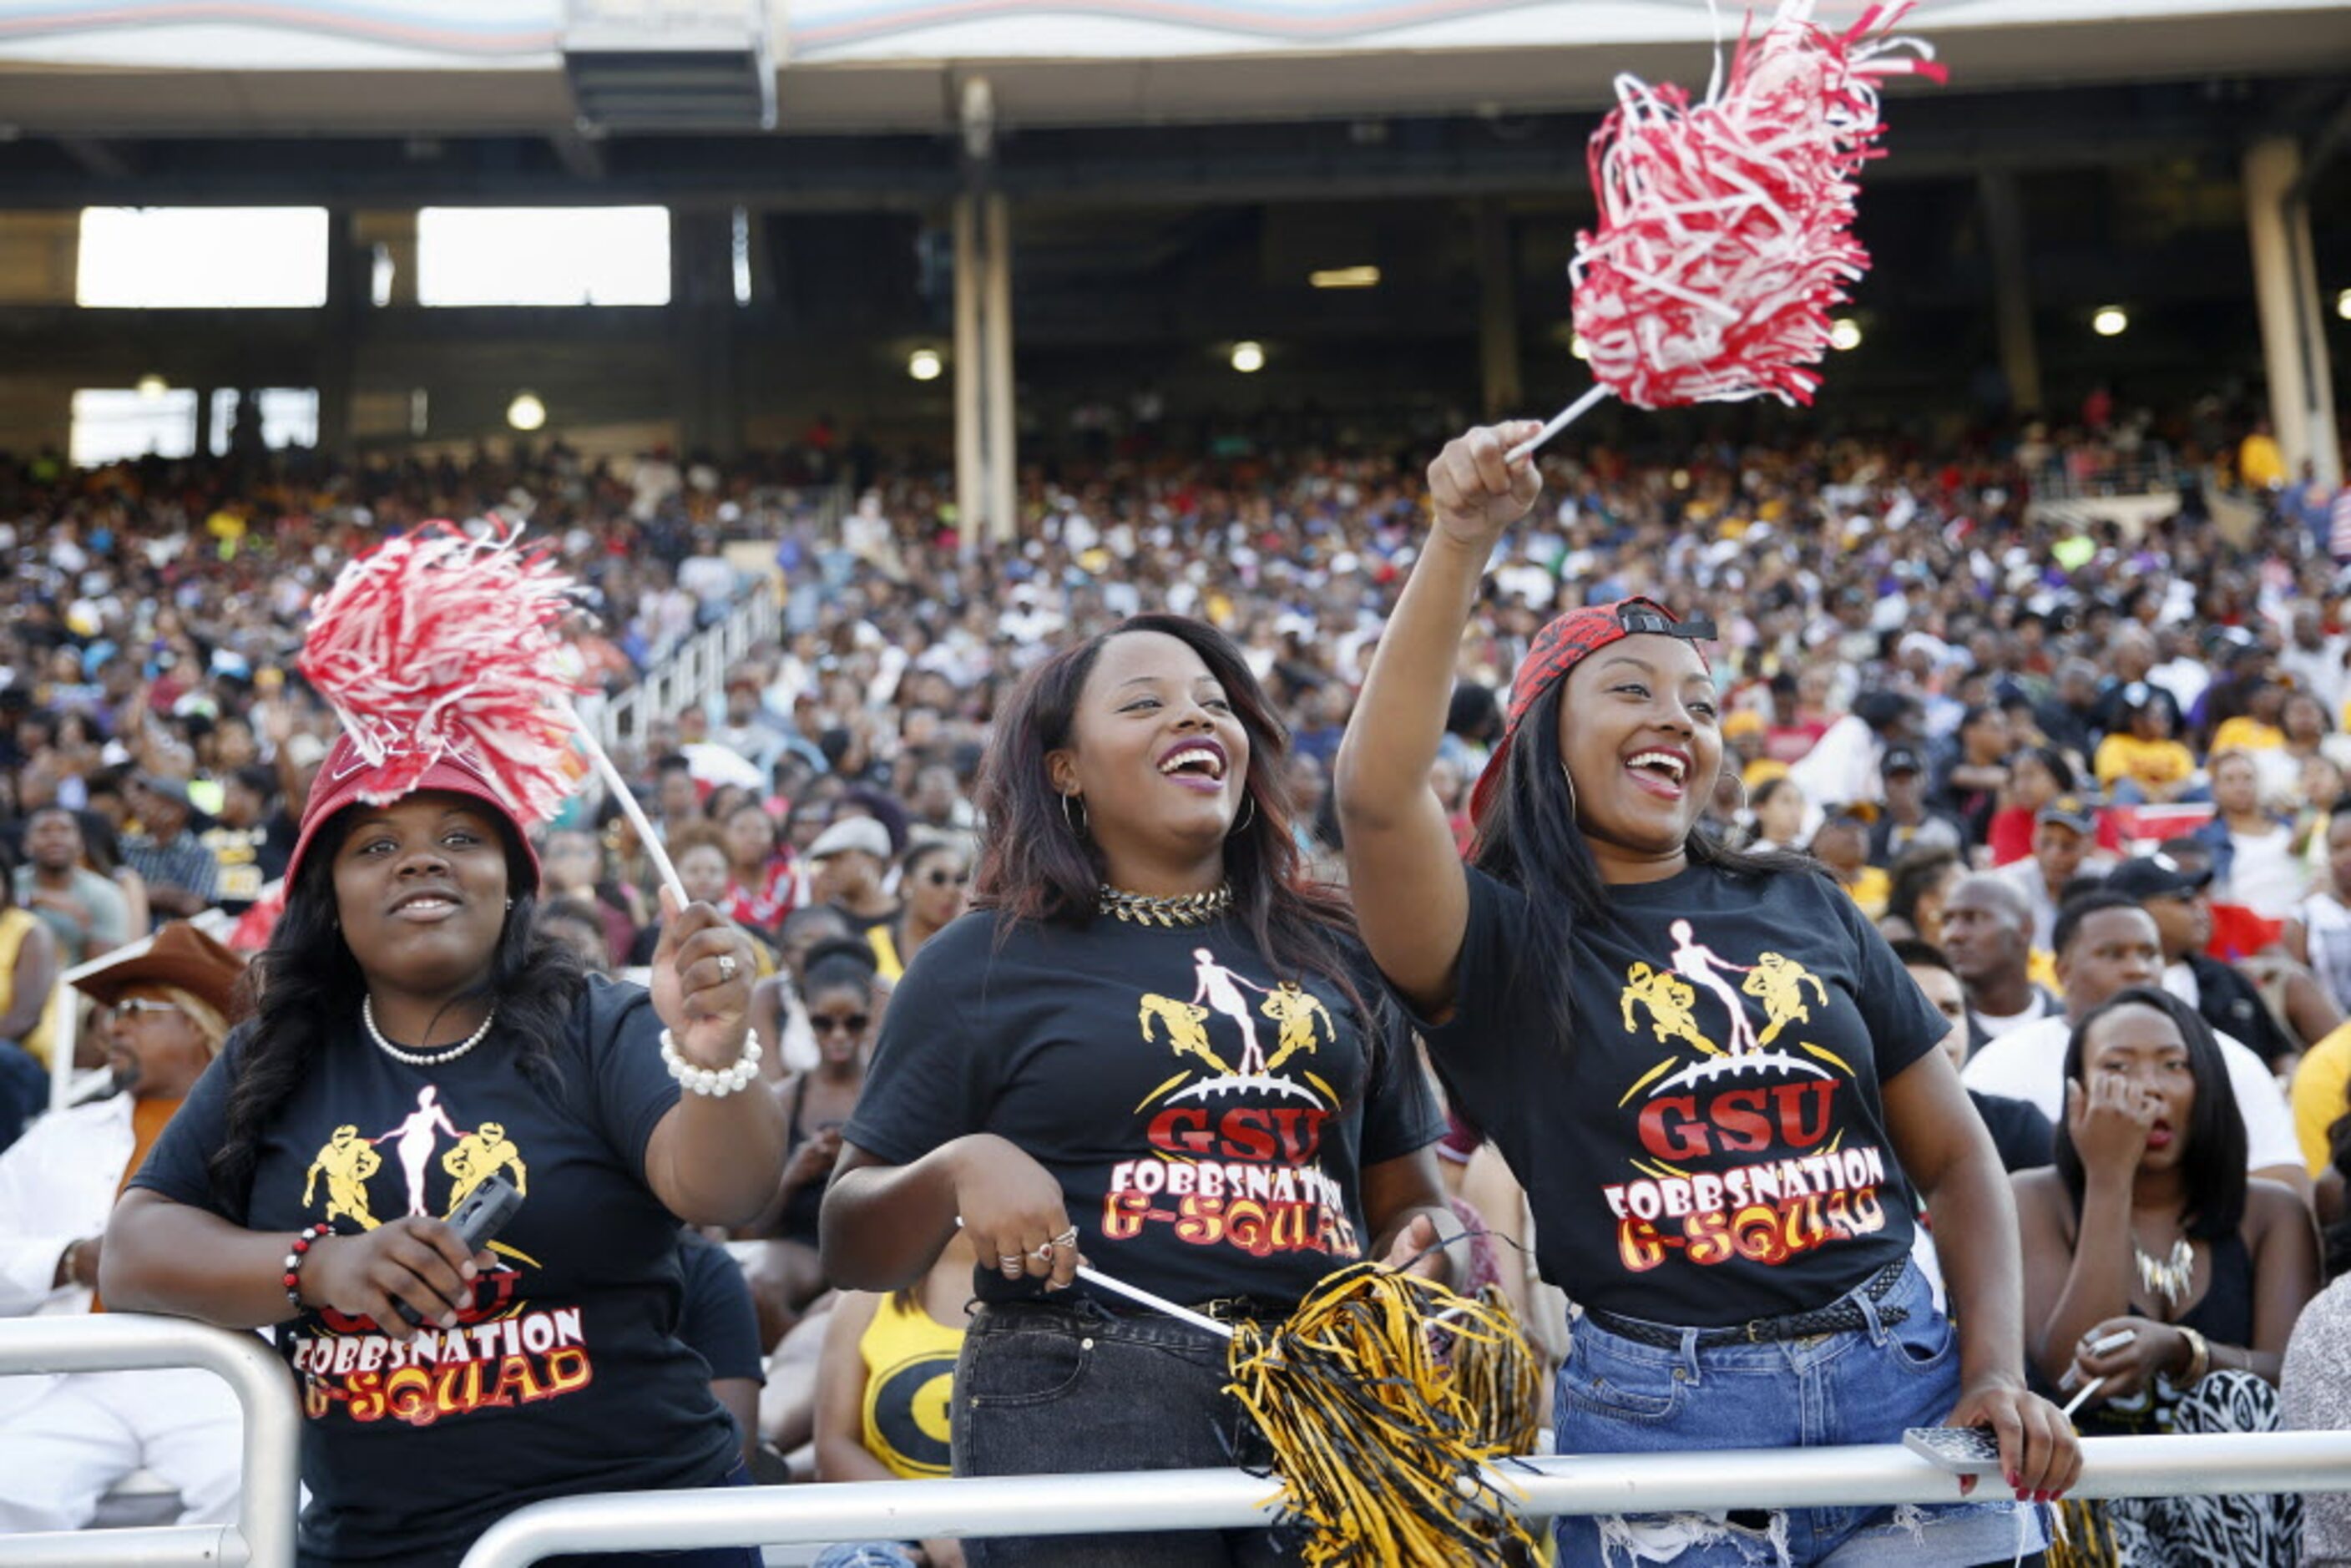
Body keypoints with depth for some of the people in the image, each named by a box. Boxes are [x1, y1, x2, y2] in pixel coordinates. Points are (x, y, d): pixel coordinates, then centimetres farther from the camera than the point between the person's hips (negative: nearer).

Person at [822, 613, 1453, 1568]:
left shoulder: (1333, 952, 13)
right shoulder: (983, 963, 2)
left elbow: (1404, 1200, 21)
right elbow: (853, 1254, 3)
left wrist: (1440, 1241, -1)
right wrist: (959, 1168, -17)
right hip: (1077, 1406, -3)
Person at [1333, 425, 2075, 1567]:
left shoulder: (1804, 907, 10)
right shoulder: (1498, 941, -2)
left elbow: (1955, 1153, 12)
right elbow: (1377, 792, -23)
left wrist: (1998, 1374, -1)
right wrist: (1461, 544, -25)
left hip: (1905, 1386, 4)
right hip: (1657, 1419, -3)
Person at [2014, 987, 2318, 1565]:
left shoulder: (2271, 1212, 10)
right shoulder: (2037, 1202, 3)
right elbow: (2070, 1373, -12)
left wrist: (2176, 1350, -28)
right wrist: (2109, 1180, -12)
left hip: (2235, 1502, 2)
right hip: (2096, 1490, -2)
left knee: (2233, 1395, -29)